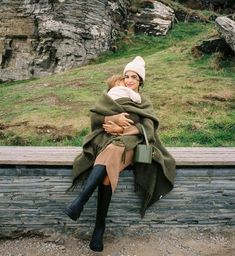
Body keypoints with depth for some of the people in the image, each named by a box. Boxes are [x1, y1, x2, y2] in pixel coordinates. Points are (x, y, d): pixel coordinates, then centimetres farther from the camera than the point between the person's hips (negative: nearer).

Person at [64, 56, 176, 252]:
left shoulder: (145, 104, 23)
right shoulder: (112, 96, 25)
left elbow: (147, 128, 3)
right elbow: (95, 115, 7)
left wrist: (121, 129, -10)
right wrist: (114, 118, -11)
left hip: (128, 142, -1)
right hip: (107, 139, 1)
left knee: (109, 155, -39)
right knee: (106, 169, -35)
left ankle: (79, 203, -43)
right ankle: (100, 227, -36)